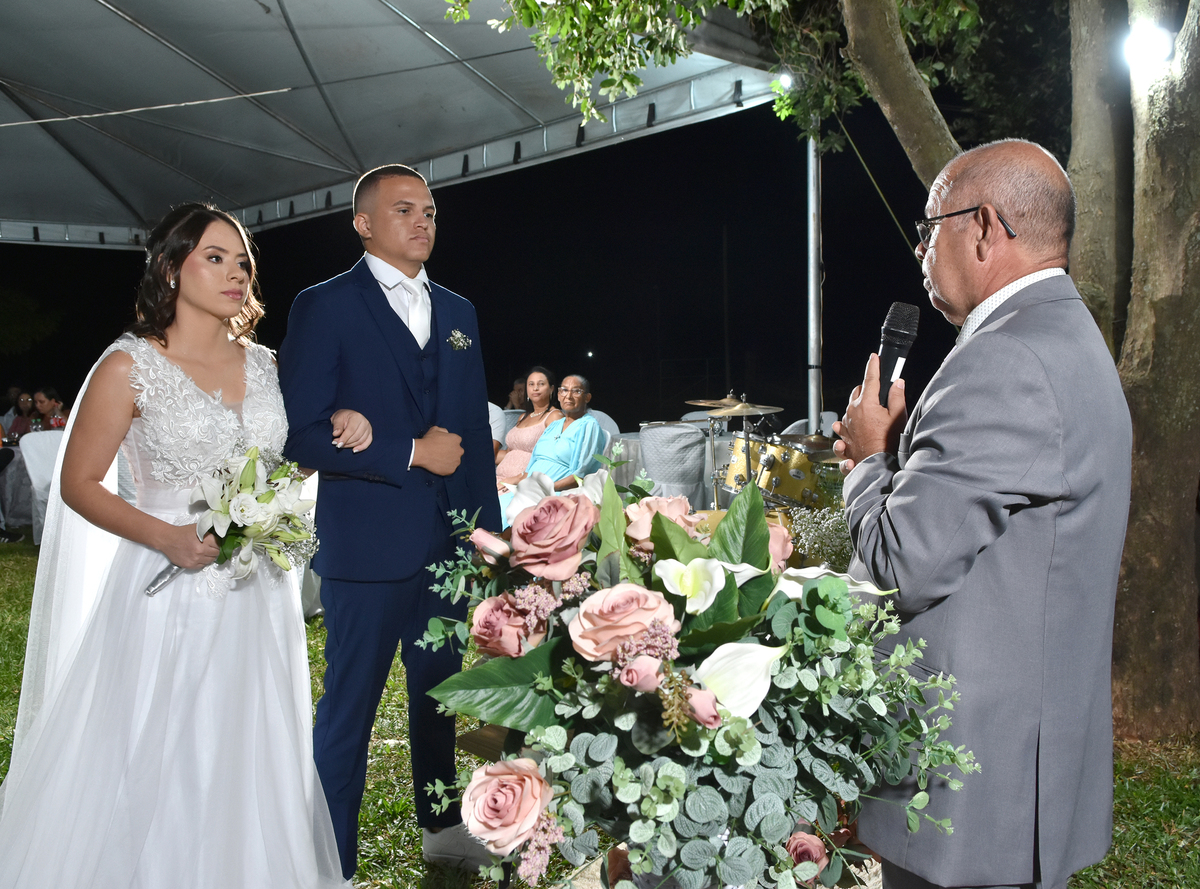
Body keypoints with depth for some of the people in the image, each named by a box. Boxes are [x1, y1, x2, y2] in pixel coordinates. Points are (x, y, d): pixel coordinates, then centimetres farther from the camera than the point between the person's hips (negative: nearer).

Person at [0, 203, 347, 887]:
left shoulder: (264, 363, 8)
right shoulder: (130, 366, -7)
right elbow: (80, 484, -5)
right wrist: (167, 537, -18)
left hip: (259, 594, 5)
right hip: (171, 590, -4)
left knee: (251, 768, 13)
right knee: (159, 768, 3)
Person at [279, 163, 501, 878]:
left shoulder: (459, 312, 13)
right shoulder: (325, 307, -5)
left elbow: (476, 430, 11)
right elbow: (302, 433, -13)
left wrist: (488, 533, 0)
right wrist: (411, 453, -14)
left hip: (450, 543, 6)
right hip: (368, 545, -5)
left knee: (439, 689, 19)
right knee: (351, 704, 3)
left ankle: (442, 827, 37)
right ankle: (334, 860, 19)